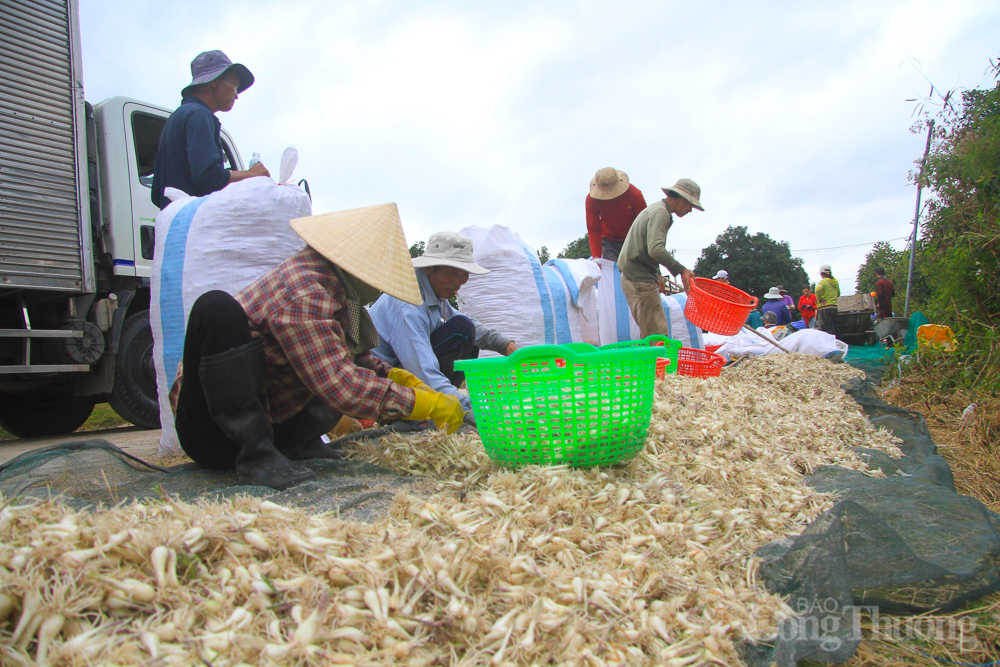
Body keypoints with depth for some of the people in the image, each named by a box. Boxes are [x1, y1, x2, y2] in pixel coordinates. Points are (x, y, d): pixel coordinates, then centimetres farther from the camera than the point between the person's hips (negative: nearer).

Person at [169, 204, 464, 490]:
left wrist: (400, 378, -2)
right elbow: (339, 386, -32)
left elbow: (358, 357, 16)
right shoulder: (305, 295, -26)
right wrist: (427, 404, -26)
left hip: (271, 422, 9)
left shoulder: (331, 286, 4)